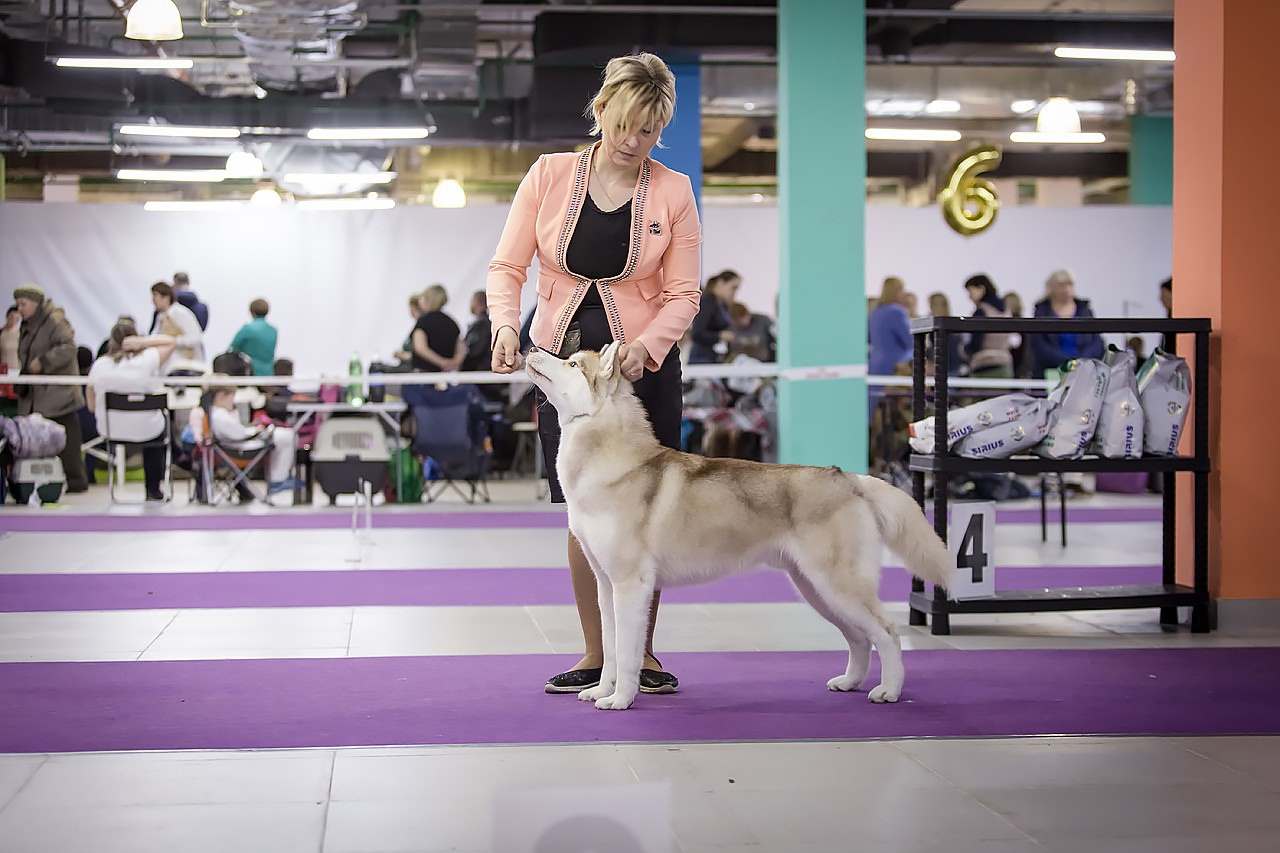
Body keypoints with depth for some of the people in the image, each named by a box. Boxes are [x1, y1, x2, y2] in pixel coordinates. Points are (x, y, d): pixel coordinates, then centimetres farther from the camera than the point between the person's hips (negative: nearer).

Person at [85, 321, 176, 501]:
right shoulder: (146, 360, -17)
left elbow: (92, 406, 1)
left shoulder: (98, 365, -7)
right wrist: (142, 341, -13)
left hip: (109, 432, 3)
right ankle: (153, 490, 41)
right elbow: (171, 341, -2)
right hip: (145, 432, -3)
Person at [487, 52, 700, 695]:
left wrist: (644, 344, -22)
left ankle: (642, 654, 13)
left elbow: (683, 296, -4)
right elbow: (507, 266, -2)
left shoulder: (673, 191, -4)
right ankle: (596, 655, 15)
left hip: (643, 365, -1)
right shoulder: (550, 175, -2)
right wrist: (505, 324, -21)